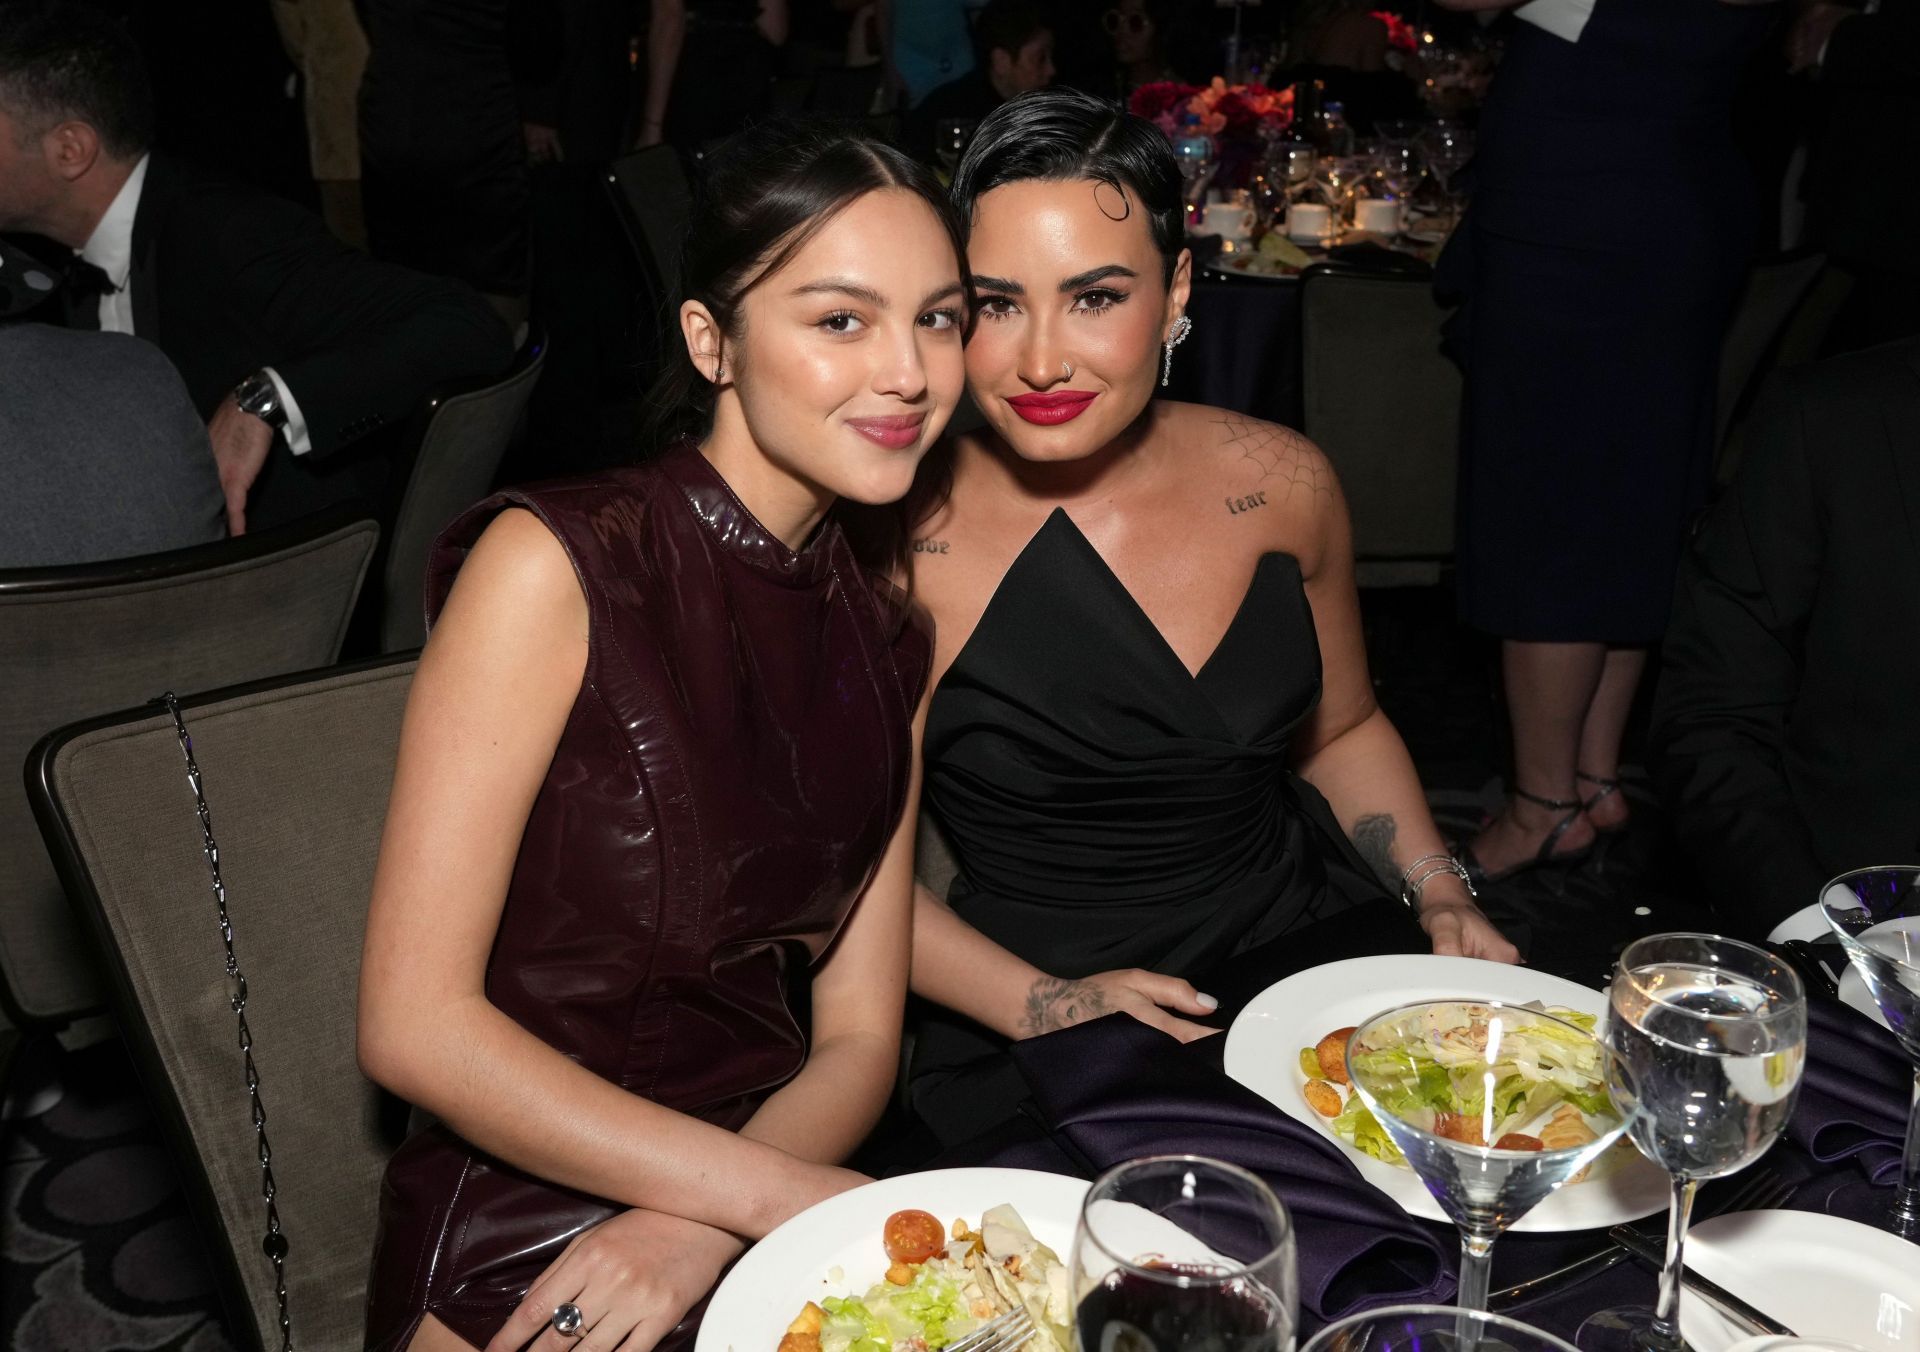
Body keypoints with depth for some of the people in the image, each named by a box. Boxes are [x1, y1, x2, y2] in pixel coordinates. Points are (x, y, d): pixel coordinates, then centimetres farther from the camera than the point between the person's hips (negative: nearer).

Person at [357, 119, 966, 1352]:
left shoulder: (888, 643, 6)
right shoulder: (553, 567, -11)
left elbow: (856, 1040, 6)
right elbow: (416, 1023, -14)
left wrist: (702, 1232, -13)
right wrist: (783, 1197, -16)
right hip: (520, 1243, -5)